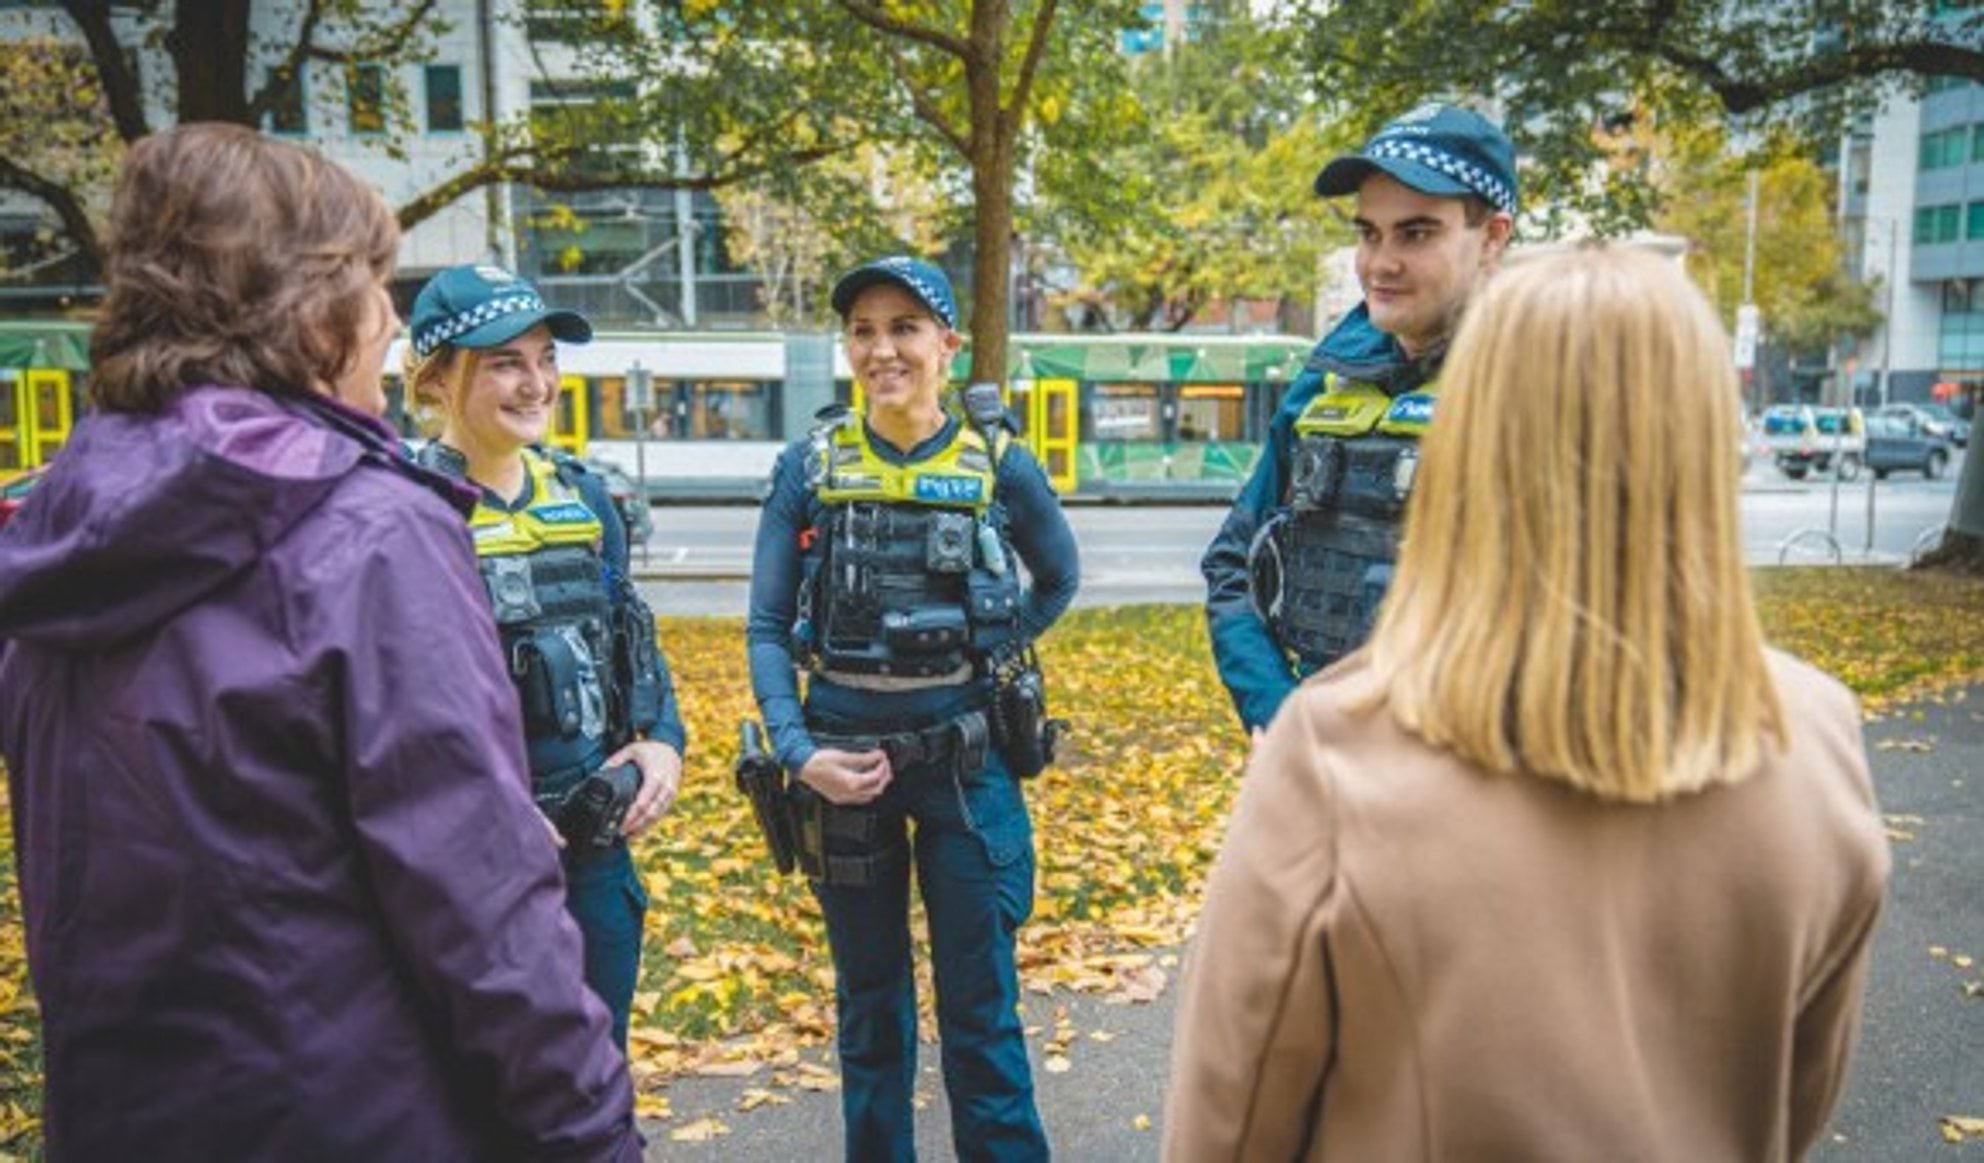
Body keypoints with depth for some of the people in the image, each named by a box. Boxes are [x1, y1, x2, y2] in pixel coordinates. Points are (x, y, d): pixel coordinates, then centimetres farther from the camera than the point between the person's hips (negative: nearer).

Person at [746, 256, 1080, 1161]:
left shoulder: (1000, 466, -4)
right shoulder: (809, 467, -3)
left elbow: (1058, 579, 14)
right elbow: (768, 627, -1)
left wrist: (986, 653, 4)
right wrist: (797, 751, -12)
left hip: (967, 759, -1)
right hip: (844, 758, 1)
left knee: (980, 1001, 7)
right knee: (869, 1000, 16)